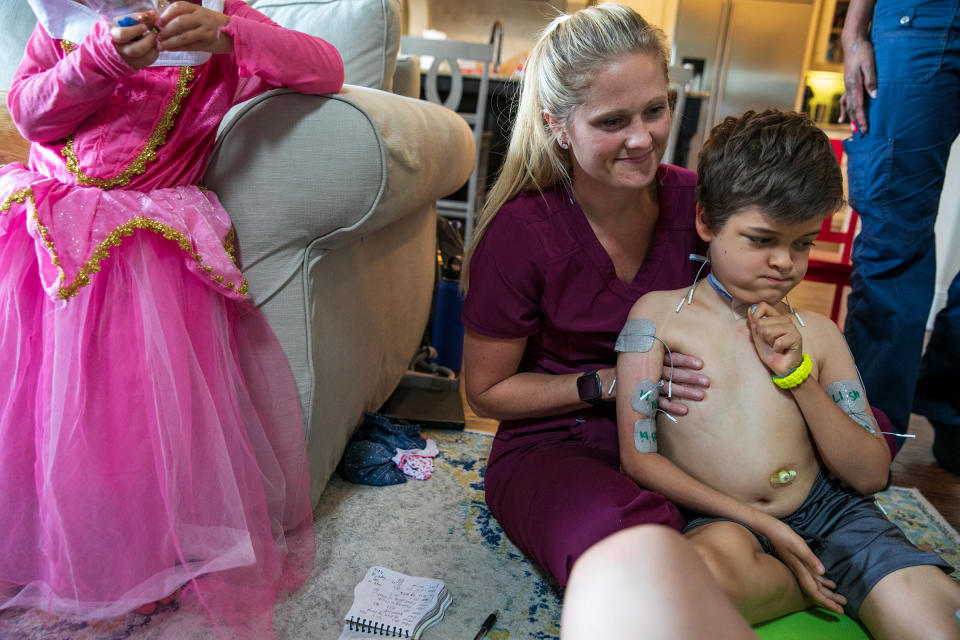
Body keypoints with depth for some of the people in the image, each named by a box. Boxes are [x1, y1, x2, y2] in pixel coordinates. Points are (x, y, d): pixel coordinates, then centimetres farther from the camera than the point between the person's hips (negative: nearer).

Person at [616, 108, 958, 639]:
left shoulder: (816, 333, 10)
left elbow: (871, 475, 6)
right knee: (710, 565, -36)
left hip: (830, 512, 2)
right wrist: (760, 523, -14)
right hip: (723, 521, -1)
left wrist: (797, 374, -8)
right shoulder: (660, 314, -2)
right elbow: (638, 458, -7)